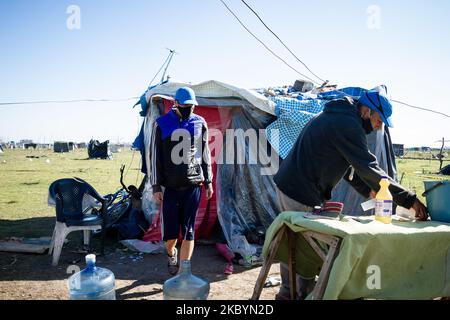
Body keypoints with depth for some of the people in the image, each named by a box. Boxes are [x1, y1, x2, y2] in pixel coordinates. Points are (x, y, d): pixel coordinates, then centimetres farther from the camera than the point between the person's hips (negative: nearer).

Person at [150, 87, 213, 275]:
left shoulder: (200, 123, 5)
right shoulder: (162, 124, 0)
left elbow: (205, 154, 12)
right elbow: (155, 157, 1)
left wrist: (208, 181, 12)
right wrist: (156, 187, -2)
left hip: (193, 185, 1)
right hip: (170, 186, -1)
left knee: (188, 231, 2)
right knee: (170, 231, 4)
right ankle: (171, 254, 38)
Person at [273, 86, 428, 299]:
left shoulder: (334, 117, 16)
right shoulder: (347, 125, -16)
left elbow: (347, 164, 19)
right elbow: (368, 168, -20)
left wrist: (368, 190, 10)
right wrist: (410, 200, -16)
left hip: (286, 184, 11)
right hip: (301, 193, -11)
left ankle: (286, 292, 30)